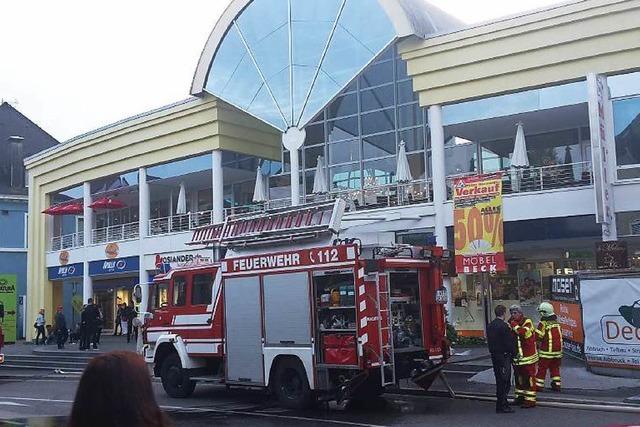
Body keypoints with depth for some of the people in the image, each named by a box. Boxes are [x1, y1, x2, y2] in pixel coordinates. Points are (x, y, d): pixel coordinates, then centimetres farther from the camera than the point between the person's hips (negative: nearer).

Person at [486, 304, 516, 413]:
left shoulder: (490, 326, 7)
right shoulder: (504, 326, -18)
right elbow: (509, 342, -16)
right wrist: (513, 353, -2)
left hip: (494, 356, 8)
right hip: (504, 356, -8)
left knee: (499, 380, 16)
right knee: (505, 381, -2)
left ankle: (501, 403, 25)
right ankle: (502, 406, 0)